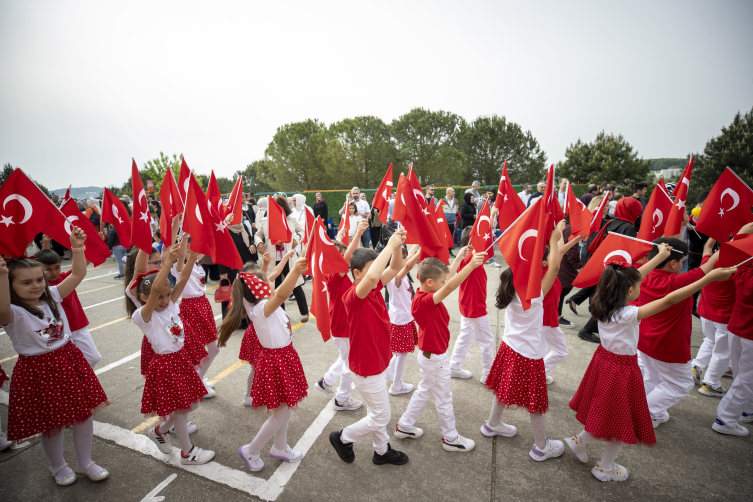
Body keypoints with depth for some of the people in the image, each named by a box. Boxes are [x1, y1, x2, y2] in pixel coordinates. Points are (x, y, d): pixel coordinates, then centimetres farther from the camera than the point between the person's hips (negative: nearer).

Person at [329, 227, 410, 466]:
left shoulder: (375, 289, -4)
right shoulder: (352, 296, -28)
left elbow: (395, 267, -5)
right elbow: (371, 276, -49)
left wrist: (398, 245, -23)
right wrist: (390, 245, -43)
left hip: (378, 363, 8)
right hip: (367, 368, -8)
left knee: (377, 412, 25)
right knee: (380, 416, 10)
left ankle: (382, 451, 46)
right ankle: (343, 438, 31)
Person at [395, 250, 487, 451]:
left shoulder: (427, 295, -4)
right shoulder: (423, 301, -31)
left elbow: (447, 279, 8)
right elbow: (450, 287, -44)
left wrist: (459, 258, 8)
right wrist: (471, 265, -49)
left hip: (430, 355, 10)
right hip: (435, 359, -10)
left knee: (424, 391, 25)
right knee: (444, 399, 11)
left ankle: (404, 426, 39)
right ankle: (451, 438, 33)